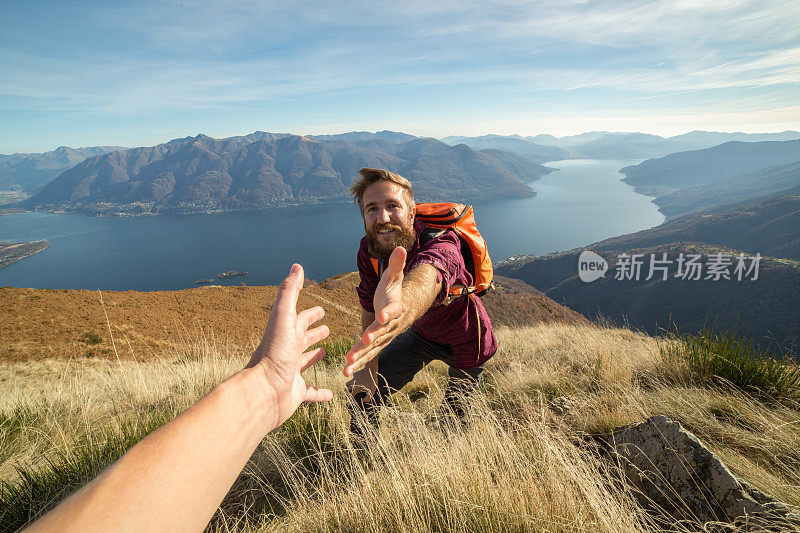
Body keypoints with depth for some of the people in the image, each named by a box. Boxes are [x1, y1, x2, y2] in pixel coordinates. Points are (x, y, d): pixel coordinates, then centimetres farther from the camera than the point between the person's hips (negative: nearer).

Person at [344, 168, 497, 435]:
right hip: (419, 333, 4)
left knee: (452, 417, 11)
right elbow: (370, 309, -8)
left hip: (466, 343, -4)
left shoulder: (441, 243, -40)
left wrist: (404, 304, -88)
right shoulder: (368, 251, -21)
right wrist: (369, 366, -7)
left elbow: (427, 275, -65)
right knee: (362, 394, 1)